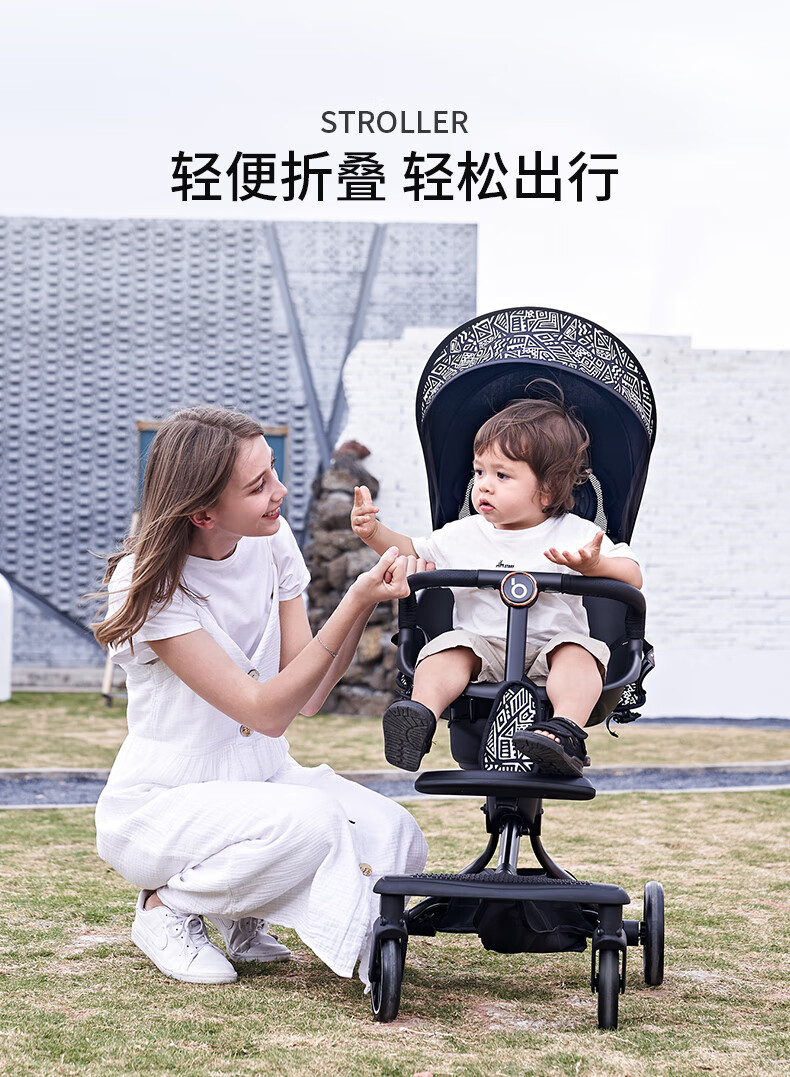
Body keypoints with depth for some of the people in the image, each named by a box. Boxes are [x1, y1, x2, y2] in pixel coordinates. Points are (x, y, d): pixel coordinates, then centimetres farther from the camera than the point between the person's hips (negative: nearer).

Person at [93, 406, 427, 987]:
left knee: (397, 840, -18)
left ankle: (241, 911, 8)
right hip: (163, 803, -6)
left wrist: (372, 599, -22)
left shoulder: (270, 541, -3)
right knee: (314, 824, -33)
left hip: (262, 782, 6)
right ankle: (167, 906, -5)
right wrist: (353, 605, -33)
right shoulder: (149, 585, -21)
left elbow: (307, 695, -8)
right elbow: (266, 711, -26)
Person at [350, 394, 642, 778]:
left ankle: (566, 731, -51)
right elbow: (413, 555, 25)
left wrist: (594, 565, -27)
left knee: (576, 652, -33)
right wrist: (374, 532, 7)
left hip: (550, 648, -2)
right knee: (449, 647, -27)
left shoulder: (577, 536, 1)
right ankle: (422, 714, -45)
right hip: (483, 648, 2)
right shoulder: (464, 536, 12)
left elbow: (632, 576, -5)